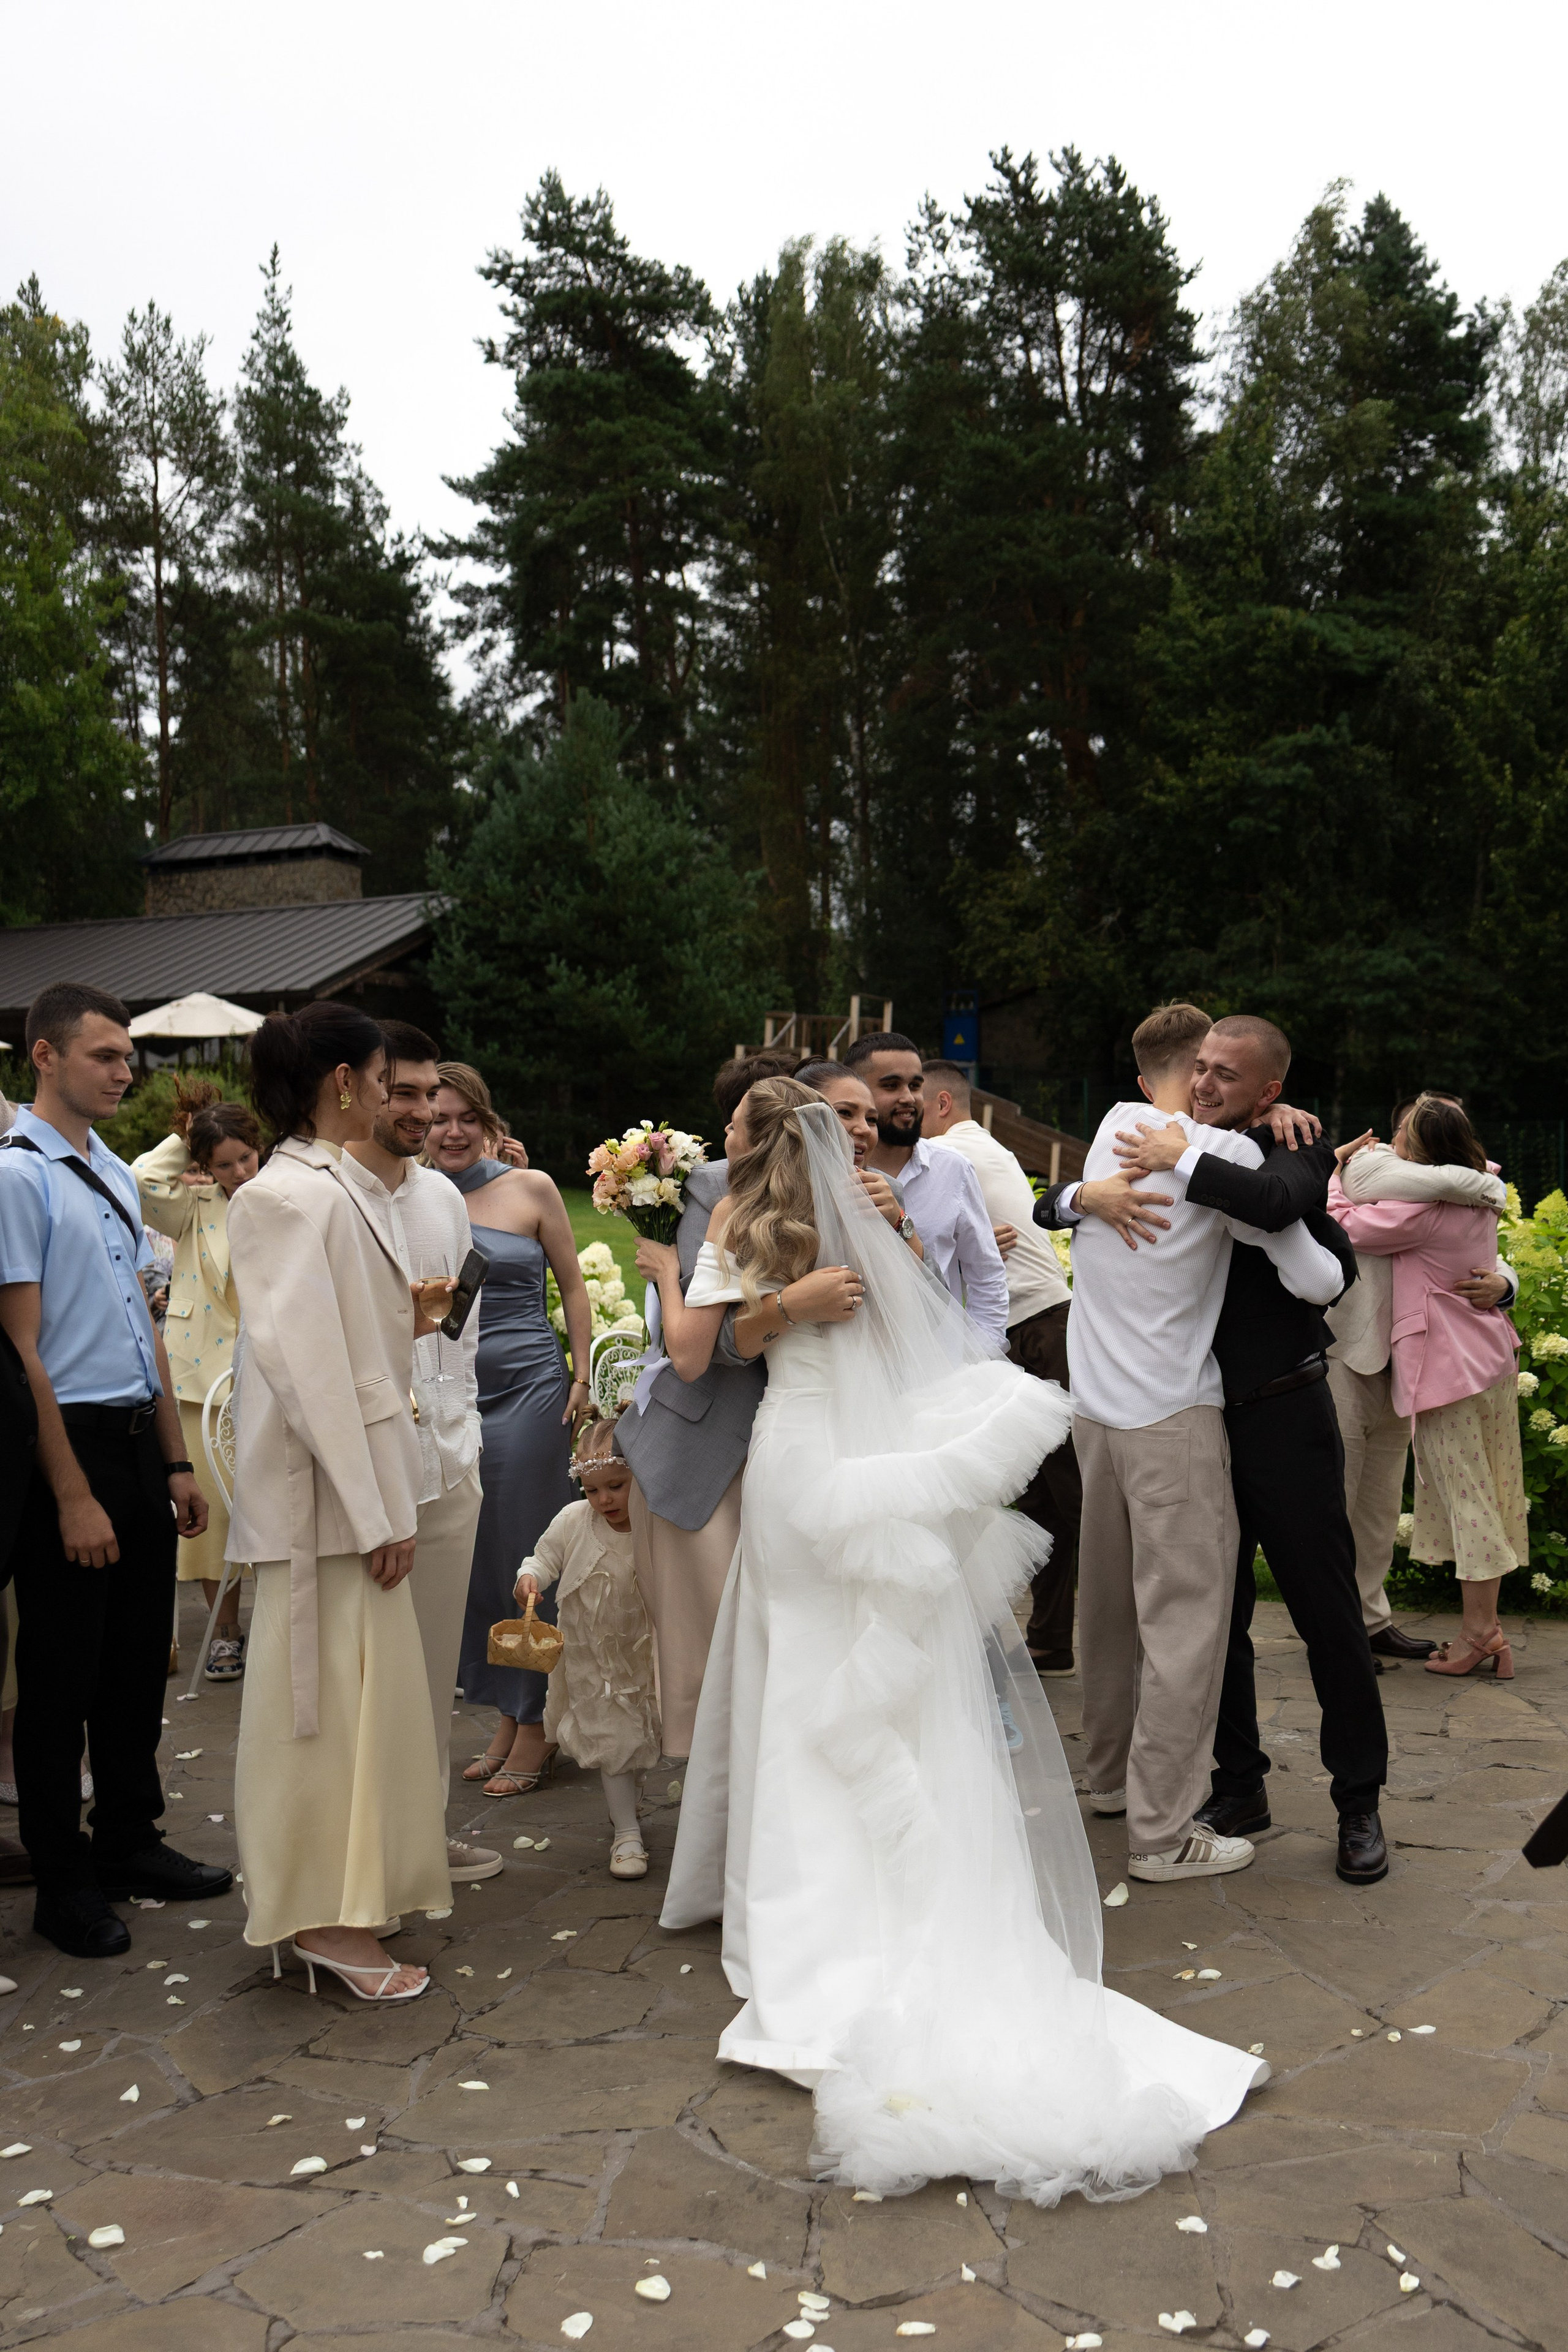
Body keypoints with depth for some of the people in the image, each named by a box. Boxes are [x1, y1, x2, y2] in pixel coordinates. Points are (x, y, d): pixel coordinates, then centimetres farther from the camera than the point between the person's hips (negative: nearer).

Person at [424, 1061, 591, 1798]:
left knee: (526, 1556, 2)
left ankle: (536, 1726, 15)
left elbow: (573, 1284, 6)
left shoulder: (531, 1188, 1)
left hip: (527, 1386, -3)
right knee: (473, 1560, 9)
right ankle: (505, 1718, 23)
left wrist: (581, 1377, 0)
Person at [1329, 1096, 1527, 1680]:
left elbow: (1343, 1225, -16)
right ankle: (1487, 1627, 19)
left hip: (1449, 1369, -8)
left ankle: (1479, 1632, 6)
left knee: (1466, 1500, -1)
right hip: (1492, 1360, 9)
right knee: (1487, 1500, 12)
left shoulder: (1422, 1212, -23)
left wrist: (1339, 1171, 1)